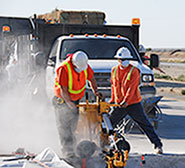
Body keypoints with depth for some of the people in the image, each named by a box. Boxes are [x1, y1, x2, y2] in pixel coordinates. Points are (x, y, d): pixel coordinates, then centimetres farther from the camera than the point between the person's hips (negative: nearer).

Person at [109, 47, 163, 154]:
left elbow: (131, 88, -17)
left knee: (146, 125, -2)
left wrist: (126, 101, -26)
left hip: (134, 104, -4)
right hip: (120, 105, 5)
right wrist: (113, 100, 18)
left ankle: (158, 145, 0)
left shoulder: (134, 71, -9)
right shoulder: (114, 70, 7)